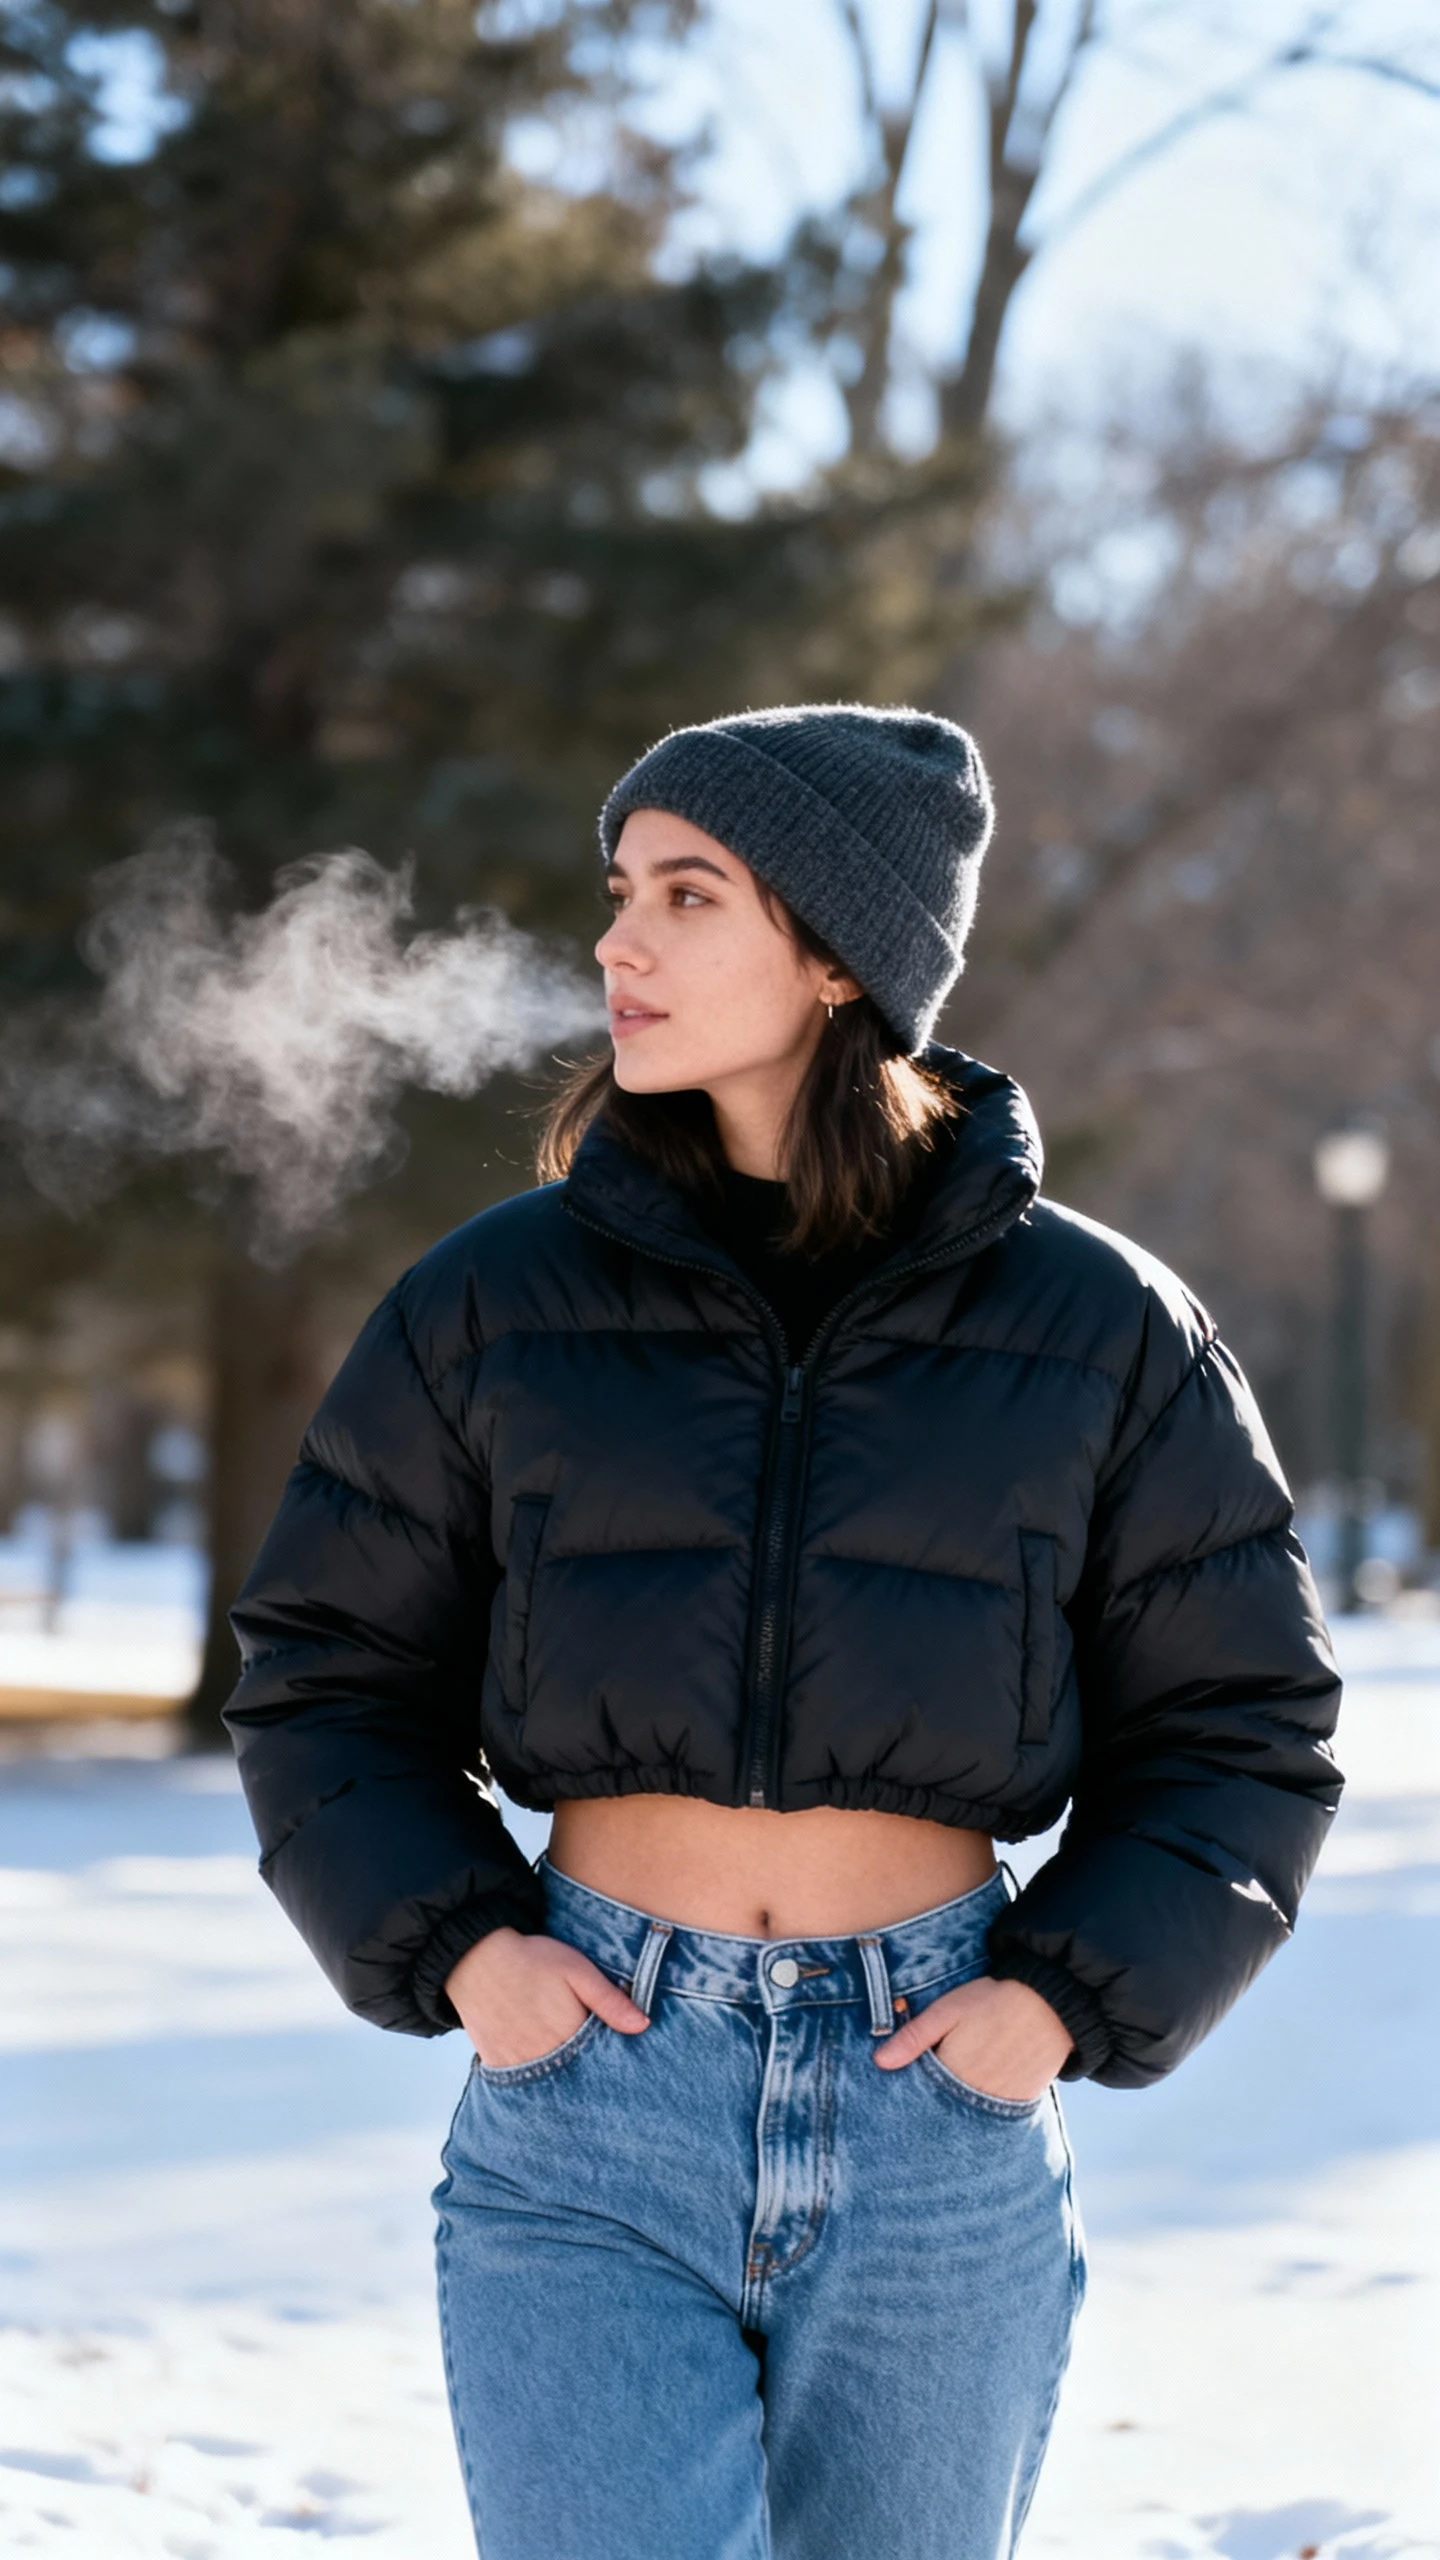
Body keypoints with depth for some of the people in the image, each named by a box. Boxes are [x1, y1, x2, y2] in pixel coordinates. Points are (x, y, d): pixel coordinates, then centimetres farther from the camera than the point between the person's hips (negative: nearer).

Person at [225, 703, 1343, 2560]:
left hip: (940, 2142, 1)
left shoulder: (1093, 1327, 0)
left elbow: (1238, 1726, 7)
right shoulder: (498, 1302, 1)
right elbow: (326, 1672, 10)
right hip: (587, 2122, -1)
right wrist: (451, 1948, -5)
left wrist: (1069, 1996, -6)